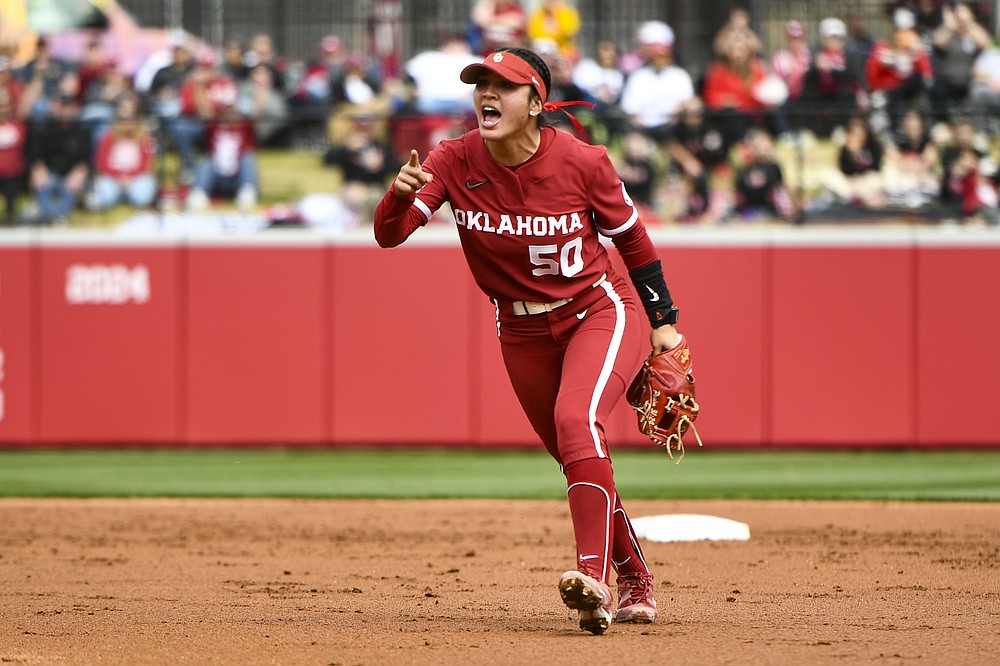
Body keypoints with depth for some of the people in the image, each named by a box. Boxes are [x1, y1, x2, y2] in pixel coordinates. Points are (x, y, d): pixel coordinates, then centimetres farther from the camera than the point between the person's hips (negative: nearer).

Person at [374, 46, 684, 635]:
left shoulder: (582, 162, -19)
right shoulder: (455, 162, -14)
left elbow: (631, 237, -3)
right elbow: (388, 234, -22)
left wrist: (663, 320, 0)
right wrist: (400, 193, -44)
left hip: (600, 312, -4)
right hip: (523, 332, 4)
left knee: (577, 421, -30)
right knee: (579, 457, 13)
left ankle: (595, 578, -37)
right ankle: (635, 582, 33)